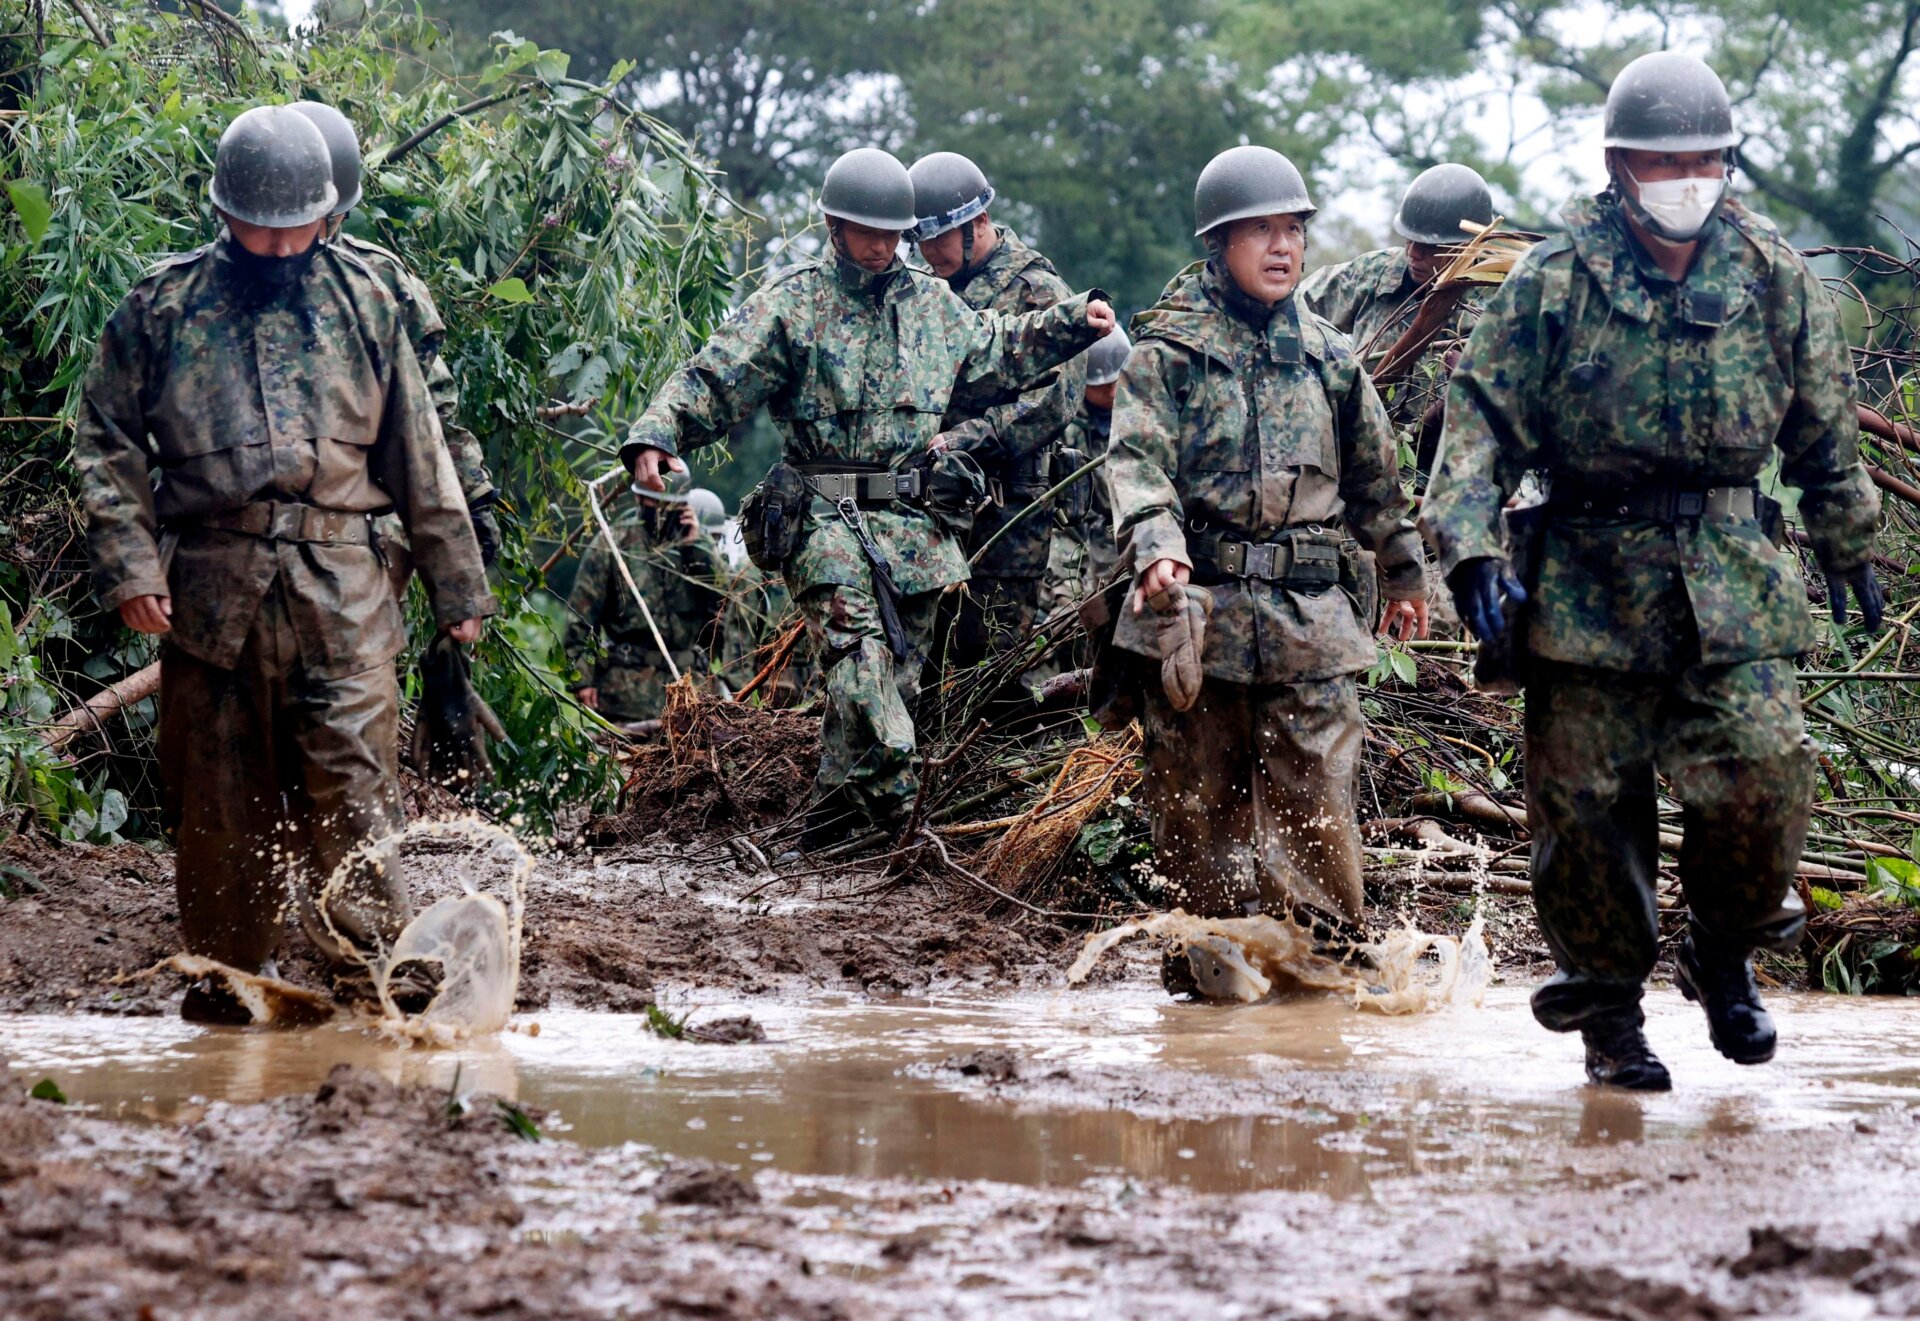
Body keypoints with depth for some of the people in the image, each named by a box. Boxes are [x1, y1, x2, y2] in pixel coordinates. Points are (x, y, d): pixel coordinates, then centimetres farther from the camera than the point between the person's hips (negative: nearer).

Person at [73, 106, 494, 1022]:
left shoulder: (364, 303, 10)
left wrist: (456, 586, 15)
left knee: (352, 786, -10)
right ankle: (225, 983, 14)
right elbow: (107, 441, 6)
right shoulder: (161, 307, 6)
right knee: (219, 799, 4)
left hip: (340, 587, 0)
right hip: (210, 587, 0)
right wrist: (128, 562, -6)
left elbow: (417, 456, 14)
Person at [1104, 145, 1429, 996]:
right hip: (1200, 607, -2)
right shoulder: (1169, 350, 1)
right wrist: (1156, 545, -30)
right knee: (1197, 798, 4)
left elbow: (1375, 475, 25)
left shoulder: (1328, 356, 14)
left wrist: (1402, 573, 32)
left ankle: (1329, 953, 0)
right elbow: (1137, 460, -12)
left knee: (1316, 796, -5)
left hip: (1312, 614, 2)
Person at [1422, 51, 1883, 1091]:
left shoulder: (1774, 277, 6)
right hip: (1587, 586, -1)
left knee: (1763, 774, -13)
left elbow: (1825, 426, 17)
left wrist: (1847, 545, 24)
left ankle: (1723, 954, 14)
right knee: (1587, 804, 0)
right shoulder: (1554, 282, -2)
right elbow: (1482, 420, -4)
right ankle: (1608, 1013, 15)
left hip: (1732, 584, 1)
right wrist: (1470, 545, -16)